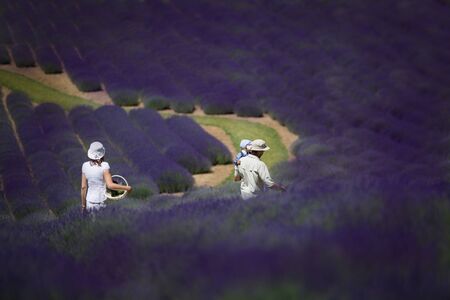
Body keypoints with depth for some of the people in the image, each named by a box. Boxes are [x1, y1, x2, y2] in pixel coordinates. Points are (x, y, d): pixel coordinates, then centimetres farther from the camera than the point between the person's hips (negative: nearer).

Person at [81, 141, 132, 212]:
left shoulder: (85, 166, -1)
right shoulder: (104, 166, -13)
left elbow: (83, 187, 3)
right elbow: (110, 185, -21)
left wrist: (83, 205, 12)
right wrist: (126, 188, -10)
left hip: (89, 203, 4)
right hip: (102, 203, -4)